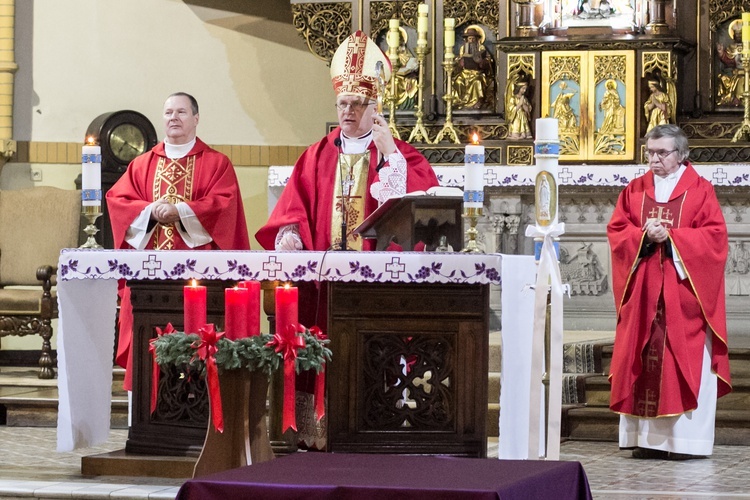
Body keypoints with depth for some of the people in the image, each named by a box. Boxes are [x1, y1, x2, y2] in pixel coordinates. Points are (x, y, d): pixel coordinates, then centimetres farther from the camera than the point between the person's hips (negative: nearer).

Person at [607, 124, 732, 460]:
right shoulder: (634, 191, 12)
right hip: (643, 292, 3)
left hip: (684, 290, -3)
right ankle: (648, 436, 2)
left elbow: (714, 236, -6)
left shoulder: (699, 191, 2)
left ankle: (685, 439, -3)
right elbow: (616, 231, 7)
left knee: (686, 362, -5)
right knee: (643, 361, 0)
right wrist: (643, 236, -13)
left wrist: (671, 237, -16)